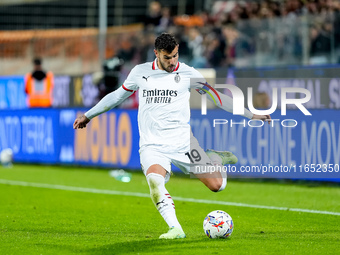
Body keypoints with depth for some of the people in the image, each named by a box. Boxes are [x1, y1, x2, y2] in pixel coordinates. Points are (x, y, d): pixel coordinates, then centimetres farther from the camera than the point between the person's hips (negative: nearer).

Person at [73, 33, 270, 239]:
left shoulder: (188, 74, 1)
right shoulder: (140, 72, 6)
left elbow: (216, 97, 9)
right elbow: (118, 96, 21)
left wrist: (251, 114, 7)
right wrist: (88, 115, 26)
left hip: (182, 142, 0)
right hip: (152, 145, 0)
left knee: (217, 185, -6)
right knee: (155, 182, -32)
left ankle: (216, 159, 28)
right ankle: (175, 229, -27)